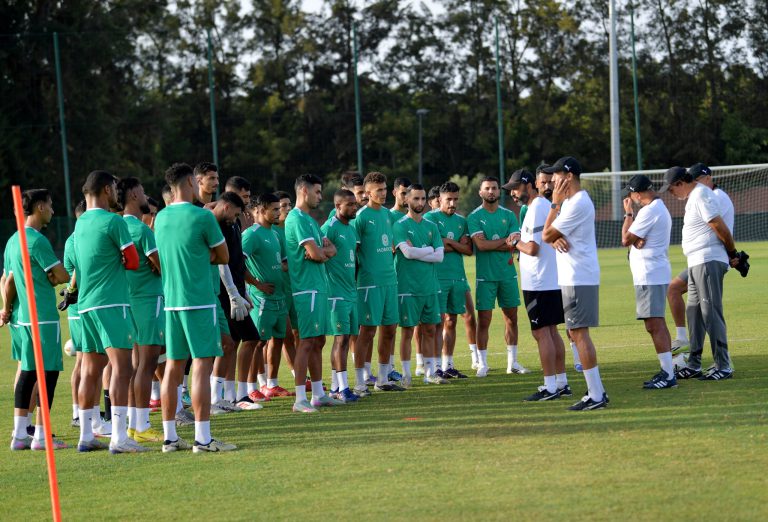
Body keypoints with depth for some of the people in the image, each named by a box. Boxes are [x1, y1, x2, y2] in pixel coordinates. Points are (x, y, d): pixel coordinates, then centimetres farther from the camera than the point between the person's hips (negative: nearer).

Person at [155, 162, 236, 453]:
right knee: (202, 365, -6)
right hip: (199, 301, -7)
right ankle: (202, 438, -9)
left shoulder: (161, 218, 10)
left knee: (173, 366, 9)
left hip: (171, 300, 7)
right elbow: (223, 257, -2)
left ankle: (170, 437, 12)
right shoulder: (202, 217, -10)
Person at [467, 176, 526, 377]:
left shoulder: (508, 215, 8)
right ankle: (482, 364, 3)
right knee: (484, 320, -3)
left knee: (511, 318, 8)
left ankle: (512, 362, 17)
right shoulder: (474, 217, -2)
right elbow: (481, 245, -15)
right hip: (485, 275, -4)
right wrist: (506, 240, -8)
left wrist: (491, 244, -12)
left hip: (508, 274, 4)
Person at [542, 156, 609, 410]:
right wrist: (556, 240, -8)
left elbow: (546, 235, -14)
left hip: (578, 279, -11)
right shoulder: (573, 201, 18)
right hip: (575, 277, 11)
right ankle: (597, 391, 16)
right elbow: (551, 237, 15)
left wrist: (555, 203, -7)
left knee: (579, 333, -10)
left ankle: (595, 396, -11)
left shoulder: (577, 204, -16)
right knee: (578, 334, 13)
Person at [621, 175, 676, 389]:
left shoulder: (649, 211, -16)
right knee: (656, 324, 15)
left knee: (655, 324, -11)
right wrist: (636, 240, -6)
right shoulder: (661, 208, 17)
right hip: (657, 274, 11)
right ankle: (667, 371, 18)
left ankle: (668, 374, -13)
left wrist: (628, 213, -2)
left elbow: (626, 239, -12)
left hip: (649, 275, -11)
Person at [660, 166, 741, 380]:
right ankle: (693, 365, 21)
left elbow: (720, 228, -18)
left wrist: (732, 254, -8)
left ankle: (723, 366, -8)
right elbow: (719, 228, 17)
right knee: (694, 312, 14)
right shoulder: (694, 196, 17)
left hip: (708, 261, -11)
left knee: (711, 312, -10)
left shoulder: (701, 196, -15)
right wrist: (731, 254, 11)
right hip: (697, 263, 11)